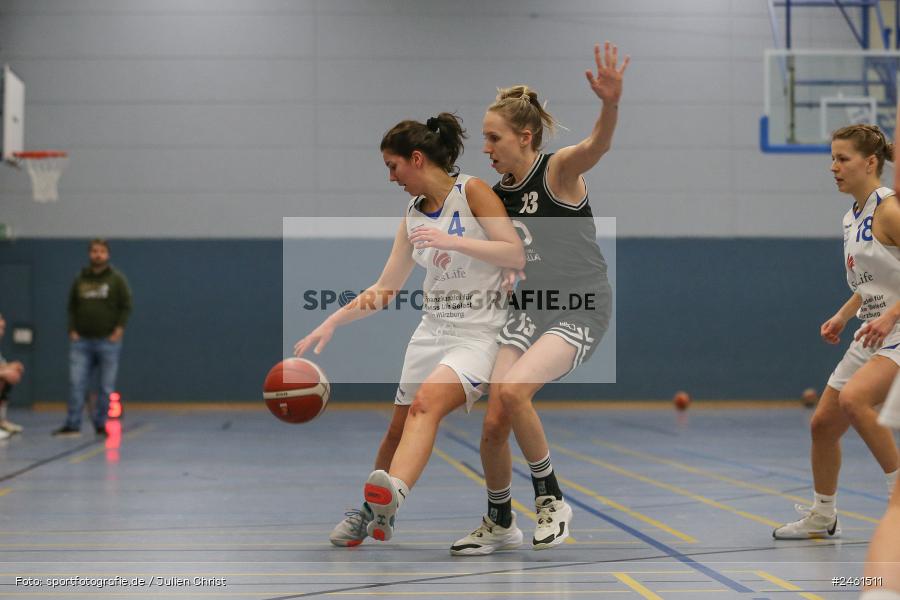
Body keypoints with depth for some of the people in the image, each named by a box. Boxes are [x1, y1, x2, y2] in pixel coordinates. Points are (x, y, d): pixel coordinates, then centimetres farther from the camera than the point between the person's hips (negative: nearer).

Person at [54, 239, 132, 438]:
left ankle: (101, 424, 8)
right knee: (76, 384, -4)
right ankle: (72, 425, 0)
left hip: (108, 341, -2)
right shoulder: (80, 280, 11)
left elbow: (126, 307, 0)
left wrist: (118, 330, -10)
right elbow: (72, 308, 14)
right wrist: (72, 330, 2)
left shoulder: (117, 279, 3)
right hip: (81, 341, 2)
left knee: (107, 387, 0)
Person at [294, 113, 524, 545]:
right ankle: (371, 513, 26)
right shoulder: (413, 215, 12)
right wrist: (330, 324, 8)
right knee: (399, 426, 7)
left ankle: (390, 496, -50)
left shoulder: (471, 191, -6)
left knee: (427, 402, -30)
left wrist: (450, 241, -23)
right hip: (431, 332, 7)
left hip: (479, 334, -7)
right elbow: (385, 289, 16)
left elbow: (516, 254, -14)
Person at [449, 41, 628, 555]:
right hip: (532, 310, 7)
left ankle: (552, 501, -8)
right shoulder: (499, 195, 8)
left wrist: (611, 102, -54)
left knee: (513, 390, -28)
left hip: (582, 309, -7)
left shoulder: (559, 169, -11)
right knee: (494, 426, -3)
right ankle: (500, 522, 23)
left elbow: (598, 145, -34)